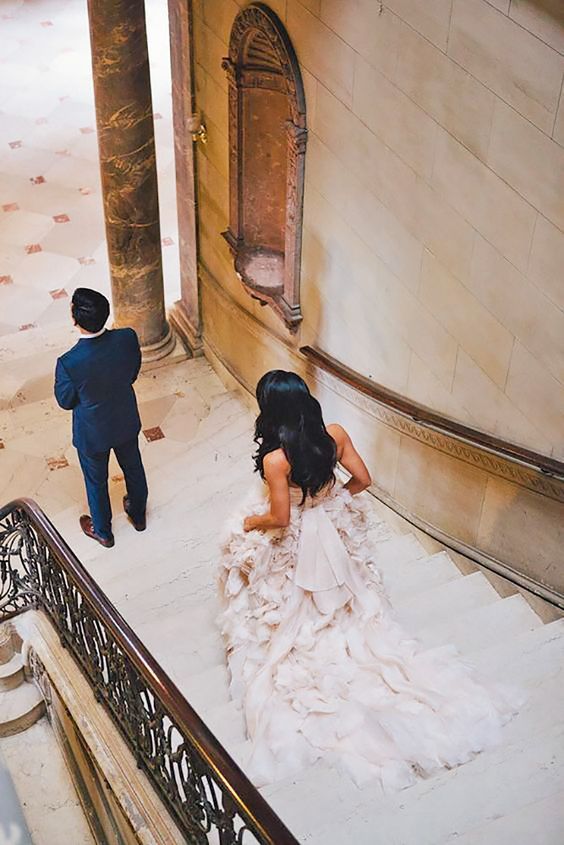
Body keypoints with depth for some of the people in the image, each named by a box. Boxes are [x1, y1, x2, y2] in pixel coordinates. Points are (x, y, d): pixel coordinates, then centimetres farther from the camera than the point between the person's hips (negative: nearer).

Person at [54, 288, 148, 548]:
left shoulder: (69, 363, -37)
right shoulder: (128, 338, -26)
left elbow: (65, 401, -16)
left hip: (92, 433, -3)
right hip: (127, 422, 3)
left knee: (96, 481, 25)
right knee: (133, 468, 30)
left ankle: (102, 531, 49)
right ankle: (138, 515, 56)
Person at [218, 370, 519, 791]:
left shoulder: (275, 459, -32)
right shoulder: (335, 434, -18)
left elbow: (279, 518, -24)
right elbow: (362, 480, -7)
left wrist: (249, 523, -3)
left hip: (292, 545, -5)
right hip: (333, 531, 5)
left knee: (296, 610, 21)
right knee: (342, 600, 30)